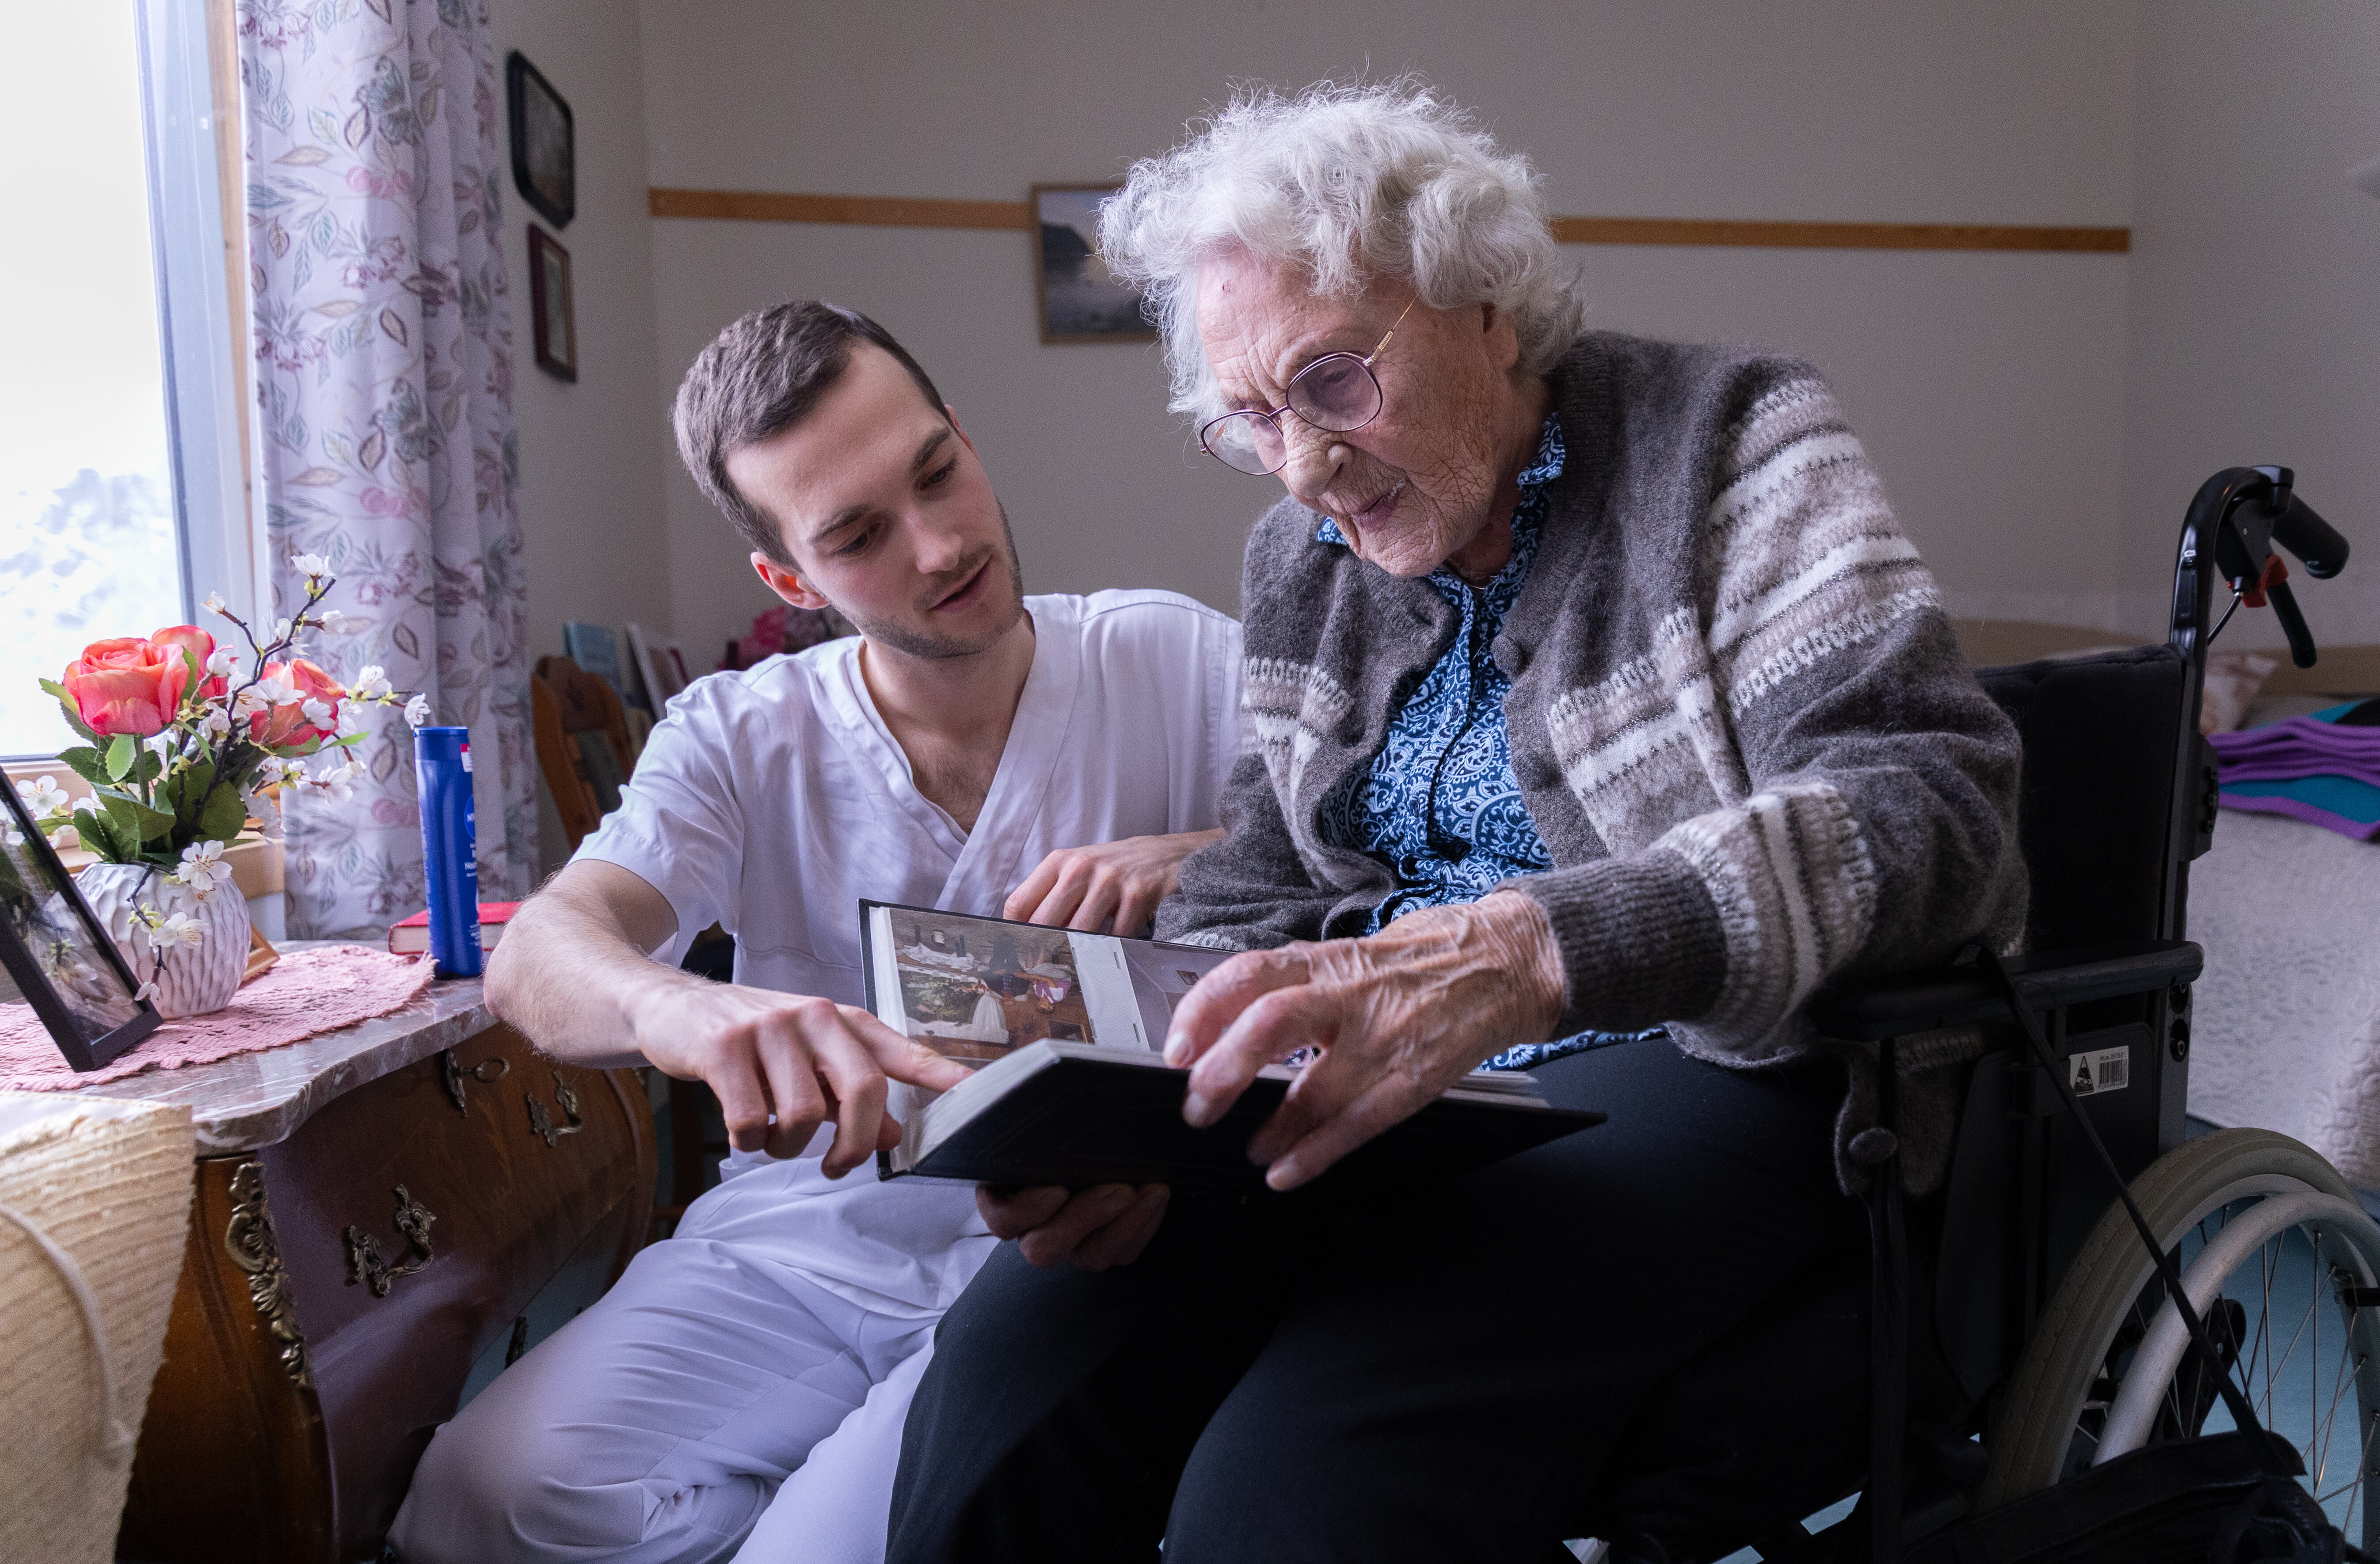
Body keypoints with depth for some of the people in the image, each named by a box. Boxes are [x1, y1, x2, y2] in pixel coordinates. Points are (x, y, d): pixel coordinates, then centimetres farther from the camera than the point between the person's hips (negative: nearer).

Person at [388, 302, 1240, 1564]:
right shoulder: (740, 737, 3)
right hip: (796, 1251, 3)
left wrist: (1204, 856, -21)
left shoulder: (1174, 665, 1)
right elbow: (536, 958, -13)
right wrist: (682, 1009, -38)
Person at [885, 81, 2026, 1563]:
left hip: (1711, 1069, -5)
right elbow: (1256, 892, 15)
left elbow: (1926, 799, -19)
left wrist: (1532, 955, -36)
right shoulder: (1305, 563, 14)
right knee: (1007, 1380, -21)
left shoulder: (1728, 439, -5)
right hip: (1385, 1082, 5)